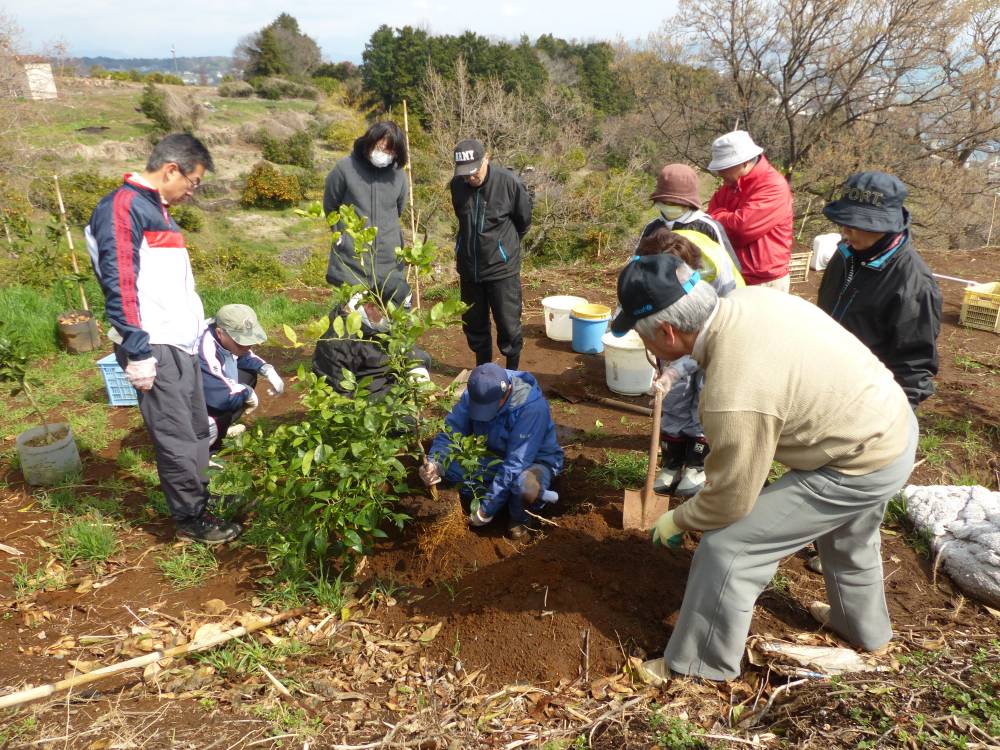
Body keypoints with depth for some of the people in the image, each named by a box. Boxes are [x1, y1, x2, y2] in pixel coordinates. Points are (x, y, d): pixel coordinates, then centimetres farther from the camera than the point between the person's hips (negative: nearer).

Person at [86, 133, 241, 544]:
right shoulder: (122, 206, -12)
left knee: (197, 429, 16)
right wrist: (137, 352, -21)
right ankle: (191, 519, 11)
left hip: (180, 344, 9)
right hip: (154, 348, -9)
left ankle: (199, 498, 29)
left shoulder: (156, 210, 18)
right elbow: (119, 285, -18)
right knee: (176, 438, -1)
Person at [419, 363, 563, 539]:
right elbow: (450, 431, -14)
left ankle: (519, 515, -5)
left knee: (525, 486, -40)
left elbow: (516, 463, -33)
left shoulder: (532, 406, -33)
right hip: (495, 456, 5)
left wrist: (487, 508, -31)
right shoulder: (475, 394, -17)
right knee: (445, 462, -19)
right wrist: (434, 463, -35)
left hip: (535, 460, -5)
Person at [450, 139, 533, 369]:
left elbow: (524, 219, 0)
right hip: (469, 268, 4)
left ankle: (512, 371, 21)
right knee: (473, 324, 14)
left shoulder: (508, 181, -17)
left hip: (502, 267, -4)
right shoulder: (457, 184, -5)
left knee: (508, 324, 3)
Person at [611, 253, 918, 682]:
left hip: (862, 468, -9)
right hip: (891, 420, 9)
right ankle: (865, 629, 62)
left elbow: (728, 502, -21)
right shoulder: (749, 298, -12)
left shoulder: (734, 400, -36)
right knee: (848, 537, 35)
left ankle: (698, 669, 17)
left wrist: (676, 521, -1)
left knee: (727, 549, -3)